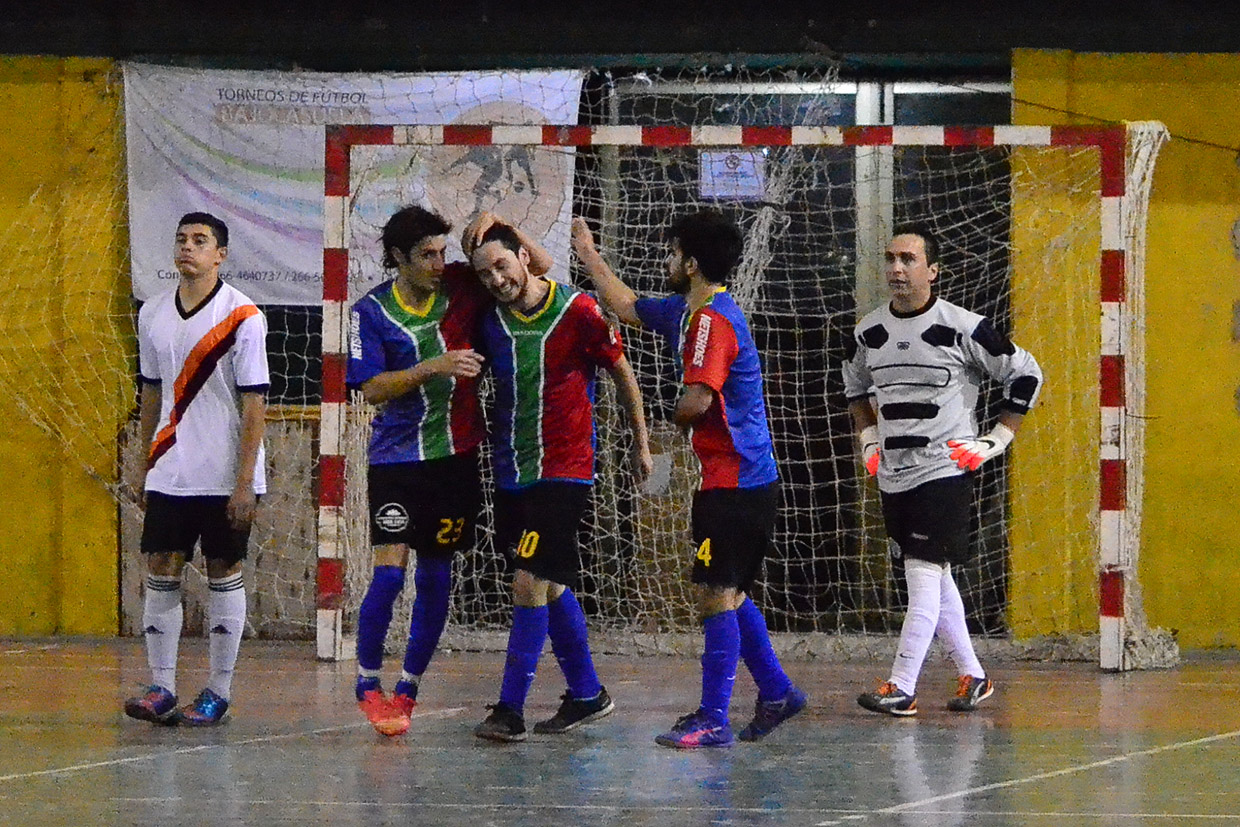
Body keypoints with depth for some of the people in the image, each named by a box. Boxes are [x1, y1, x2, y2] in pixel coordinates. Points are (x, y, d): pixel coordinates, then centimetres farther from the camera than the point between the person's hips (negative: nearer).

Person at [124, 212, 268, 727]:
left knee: (223, 574, 2)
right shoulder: (153, 315, 7)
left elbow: (254, 403, -10)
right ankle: (161, 688, 5)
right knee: (161, 571, 0)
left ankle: (218, 692, 9)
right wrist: (145, 464, 15)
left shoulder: (242, 317, -9)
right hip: (169, 473, 5)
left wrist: (245, 481, -14)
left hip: (225, 477, -5)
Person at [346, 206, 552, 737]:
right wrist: (435, 366, -23)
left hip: (455, 454, 3)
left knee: (435, 578, 6)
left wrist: (496, 224, -7)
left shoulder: (461, 286, 2)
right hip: (396, 457, -3)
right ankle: (367, 684, 4)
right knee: (389, 572, -12)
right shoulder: (372, 311, -4)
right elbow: (372, 388, -11)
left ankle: (407, 690, 18)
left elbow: (540, 265, 9)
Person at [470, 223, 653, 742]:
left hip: (564, 472, -6)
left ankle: (510, 708, -10)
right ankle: (587, 694, 27)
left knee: (529, 584, -13)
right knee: (549, 586, 13)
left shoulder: (578, 312, -11)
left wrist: (641, 444, 9)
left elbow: (622, 373, 2)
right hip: (511, 473, 6)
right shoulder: (489, 320, 2)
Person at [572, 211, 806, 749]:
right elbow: (628, 308, 31)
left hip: (734, 482, -10)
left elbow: (696, 401, -27)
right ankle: (775, 692, 23)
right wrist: (589, 256, 36)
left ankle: (713, 718, -6)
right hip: (741, 480, 10)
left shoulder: (714, 321, -17)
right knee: (726, 593, 17)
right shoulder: (687, 311, 13)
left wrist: (676, 421, -5)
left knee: (717, 595, -7)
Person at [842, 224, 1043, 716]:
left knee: (925, 574, -12)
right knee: (934, 580, 11)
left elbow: (1026, 375, -1)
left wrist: (997, 441, -3)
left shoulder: (961, 328, -10)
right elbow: (856, 385, 29)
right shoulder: (869, 333, 6)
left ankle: (901, 687, -13)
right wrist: (869, 439, 19)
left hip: (945, 469, -6)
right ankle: (972, 676, 23)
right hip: (893, 474, 6)